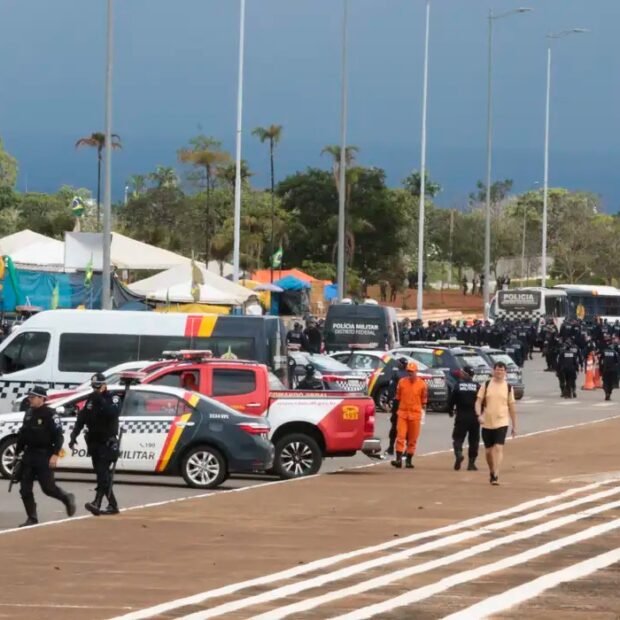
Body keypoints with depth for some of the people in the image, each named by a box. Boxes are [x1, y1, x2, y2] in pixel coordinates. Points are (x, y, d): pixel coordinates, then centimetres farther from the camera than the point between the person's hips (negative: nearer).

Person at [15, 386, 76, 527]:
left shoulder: (50, 414, -11)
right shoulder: (28, 414, 13)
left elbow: (58, 436, -14)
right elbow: (22, 434, 20)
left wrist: (55, 454, -22)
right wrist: (17, 451, 18)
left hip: (44, 456, -7)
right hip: (29, 455, 7)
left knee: (48, 488, -4)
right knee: (25, 489, 1)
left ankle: (68, 499, 24)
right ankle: (32, 518, 8)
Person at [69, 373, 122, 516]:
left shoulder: (113, 398, -5)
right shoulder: (91, 400, 11)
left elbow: (113, 413, -25)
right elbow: (81, 419, 7)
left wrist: (101, 401, -27)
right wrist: (74, 435, -4)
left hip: (107, 443, -7)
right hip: (93, 442, 7)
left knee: (103, 474, -16)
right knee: (101, 474, 8)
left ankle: (97, 503, -28)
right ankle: (112, 505, 15)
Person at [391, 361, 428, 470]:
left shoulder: (422, 384, 0)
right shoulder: (402, 382, 4)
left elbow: (424, 400, 6)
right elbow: (398, 398, 12)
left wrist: (423, 412, 4)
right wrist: (397, 410, 13)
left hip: (415, 414, -1)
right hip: (402, 413, 1)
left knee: (412, 439, 5)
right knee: (400, 436, -9)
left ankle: (409, 461, 14)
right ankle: (398, 460, -12)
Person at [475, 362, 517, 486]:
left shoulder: (508, 387, 4)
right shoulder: (486, 385, 3)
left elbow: (512, 407, 9)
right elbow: (478, 401, 1)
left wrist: (514, 426, 9)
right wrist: (479, 415, -18)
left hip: (501, 423, -1)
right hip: (487, 423, 1)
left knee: (499, 449, -15)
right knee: (488, 451, 10)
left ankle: (496, 476, -20)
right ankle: (491, 472, 32)